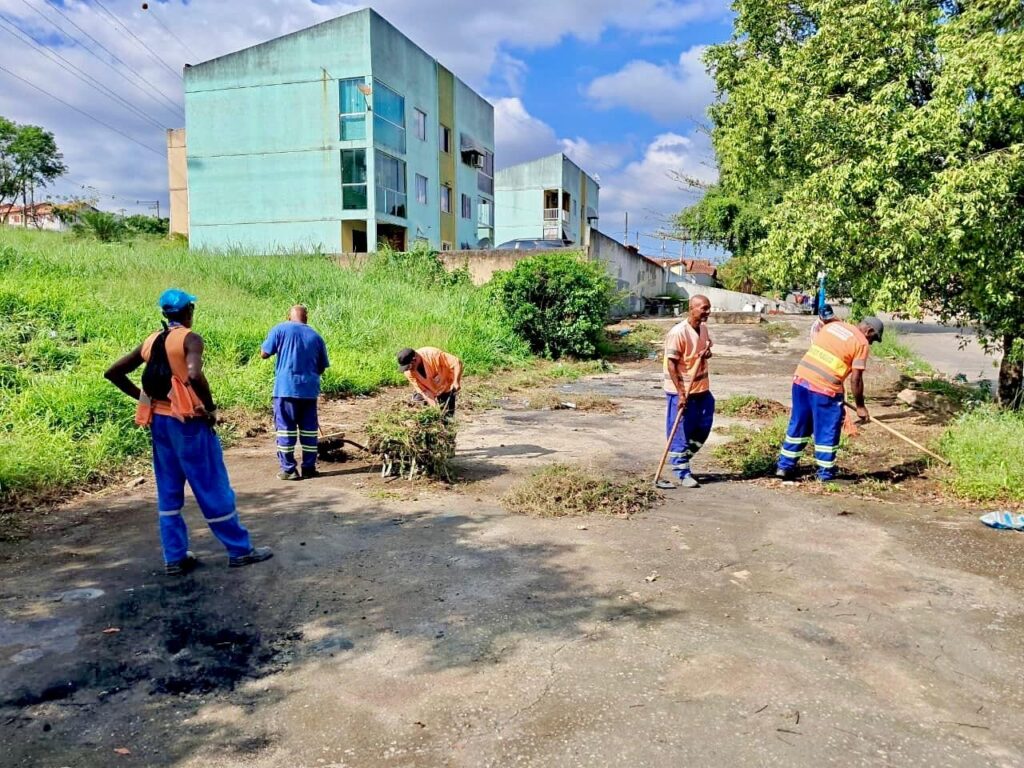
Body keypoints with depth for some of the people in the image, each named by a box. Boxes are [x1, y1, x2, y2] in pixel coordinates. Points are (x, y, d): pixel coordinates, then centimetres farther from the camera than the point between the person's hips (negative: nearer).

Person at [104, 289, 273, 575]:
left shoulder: (151, 341, 9)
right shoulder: (190, 338, -12)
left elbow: (113, 373, 12)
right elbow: (194, 375, -30)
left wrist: (142, 397, 12)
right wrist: (210, 407, -17)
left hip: (159, 421, 7)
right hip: (188, 421, -7)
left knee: (169, 491, 13)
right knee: (213, 488, 2)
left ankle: (175, 557, 17)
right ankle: (240, 550, 12)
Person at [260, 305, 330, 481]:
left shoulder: (280, 329, 1)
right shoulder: (316, 336, 9)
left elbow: (264, 354, 1)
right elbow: (322, 367, 12)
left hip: (286, 388, -2)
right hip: (309, 389, 3)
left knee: (286, 428, 2)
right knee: (309, 428, 8)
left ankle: (288, 469, 2)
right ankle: (309, 468, 12)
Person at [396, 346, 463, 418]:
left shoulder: (433, 355, -35)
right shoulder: (408, 372, -23)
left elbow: (457, 363, -31)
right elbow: (421, 390, -20)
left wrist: (456, 382, -43)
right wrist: (434, 405, -29)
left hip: (445, 387, -3)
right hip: (428, 390, 3)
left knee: (448, 415, -7)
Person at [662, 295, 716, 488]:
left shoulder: (703, 328, 5)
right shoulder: (678, 333, -19)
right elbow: (671, 365, -18)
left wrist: (708, 352, -4)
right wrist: (681, 393, -21)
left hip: (702, 388, 8)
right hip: (681, 391, -8)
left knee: (703, 428, 14)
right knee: (680, 433, 2)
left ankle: (681, 461, 32)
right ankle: (682, 473, 13)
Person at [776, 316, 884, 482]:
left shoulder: (832, 325, 17)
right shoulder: (862, 343, -3)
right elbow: (855, 379, -6)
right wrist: (860, 406, 5)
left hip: (801, 378, 7)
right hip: (825, 388, -6)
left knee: (798, 426, 18)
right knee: (827, 433, 8)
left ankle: (784, 467, 22)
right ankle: (825, 475, 18)